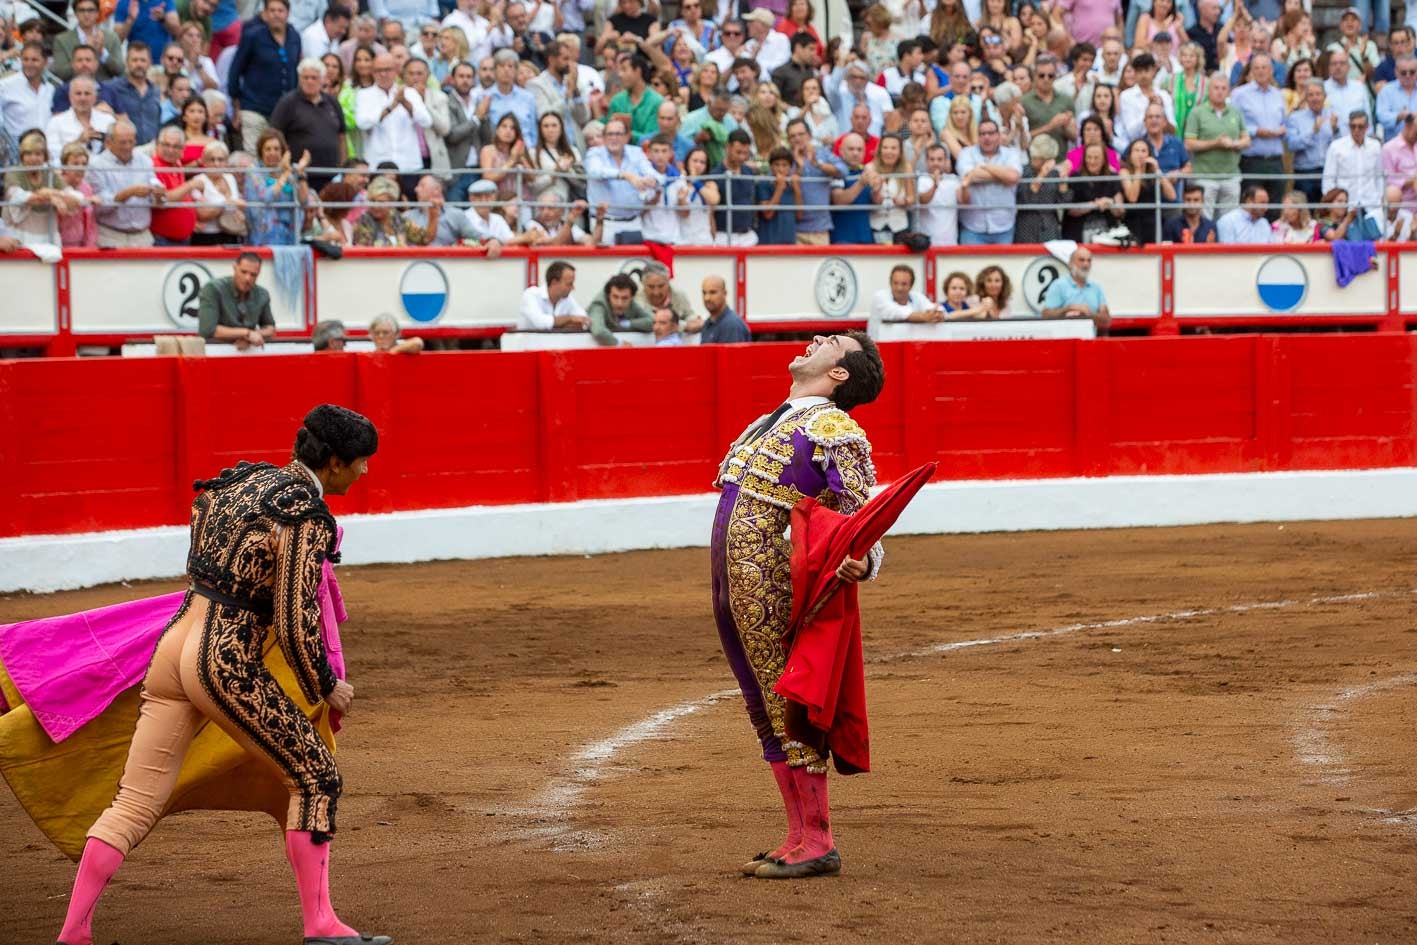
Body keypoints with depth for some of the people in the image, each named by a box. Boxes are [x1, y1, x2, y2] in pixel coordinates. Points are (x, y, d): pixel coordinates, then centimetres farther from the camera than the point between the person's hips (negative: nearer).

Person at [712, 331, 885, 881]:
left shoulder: (833, 427, -8)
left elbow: (858, 516, -15)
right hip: (730, 583, 9)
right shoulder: (772, 423, 19)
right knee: (765, 711, 11)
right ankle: (798, 840, 16)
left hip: (769, 582, -9)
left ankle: (817, 845, -3)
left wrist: (861, 561, -35)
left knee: (787, 707, -7)